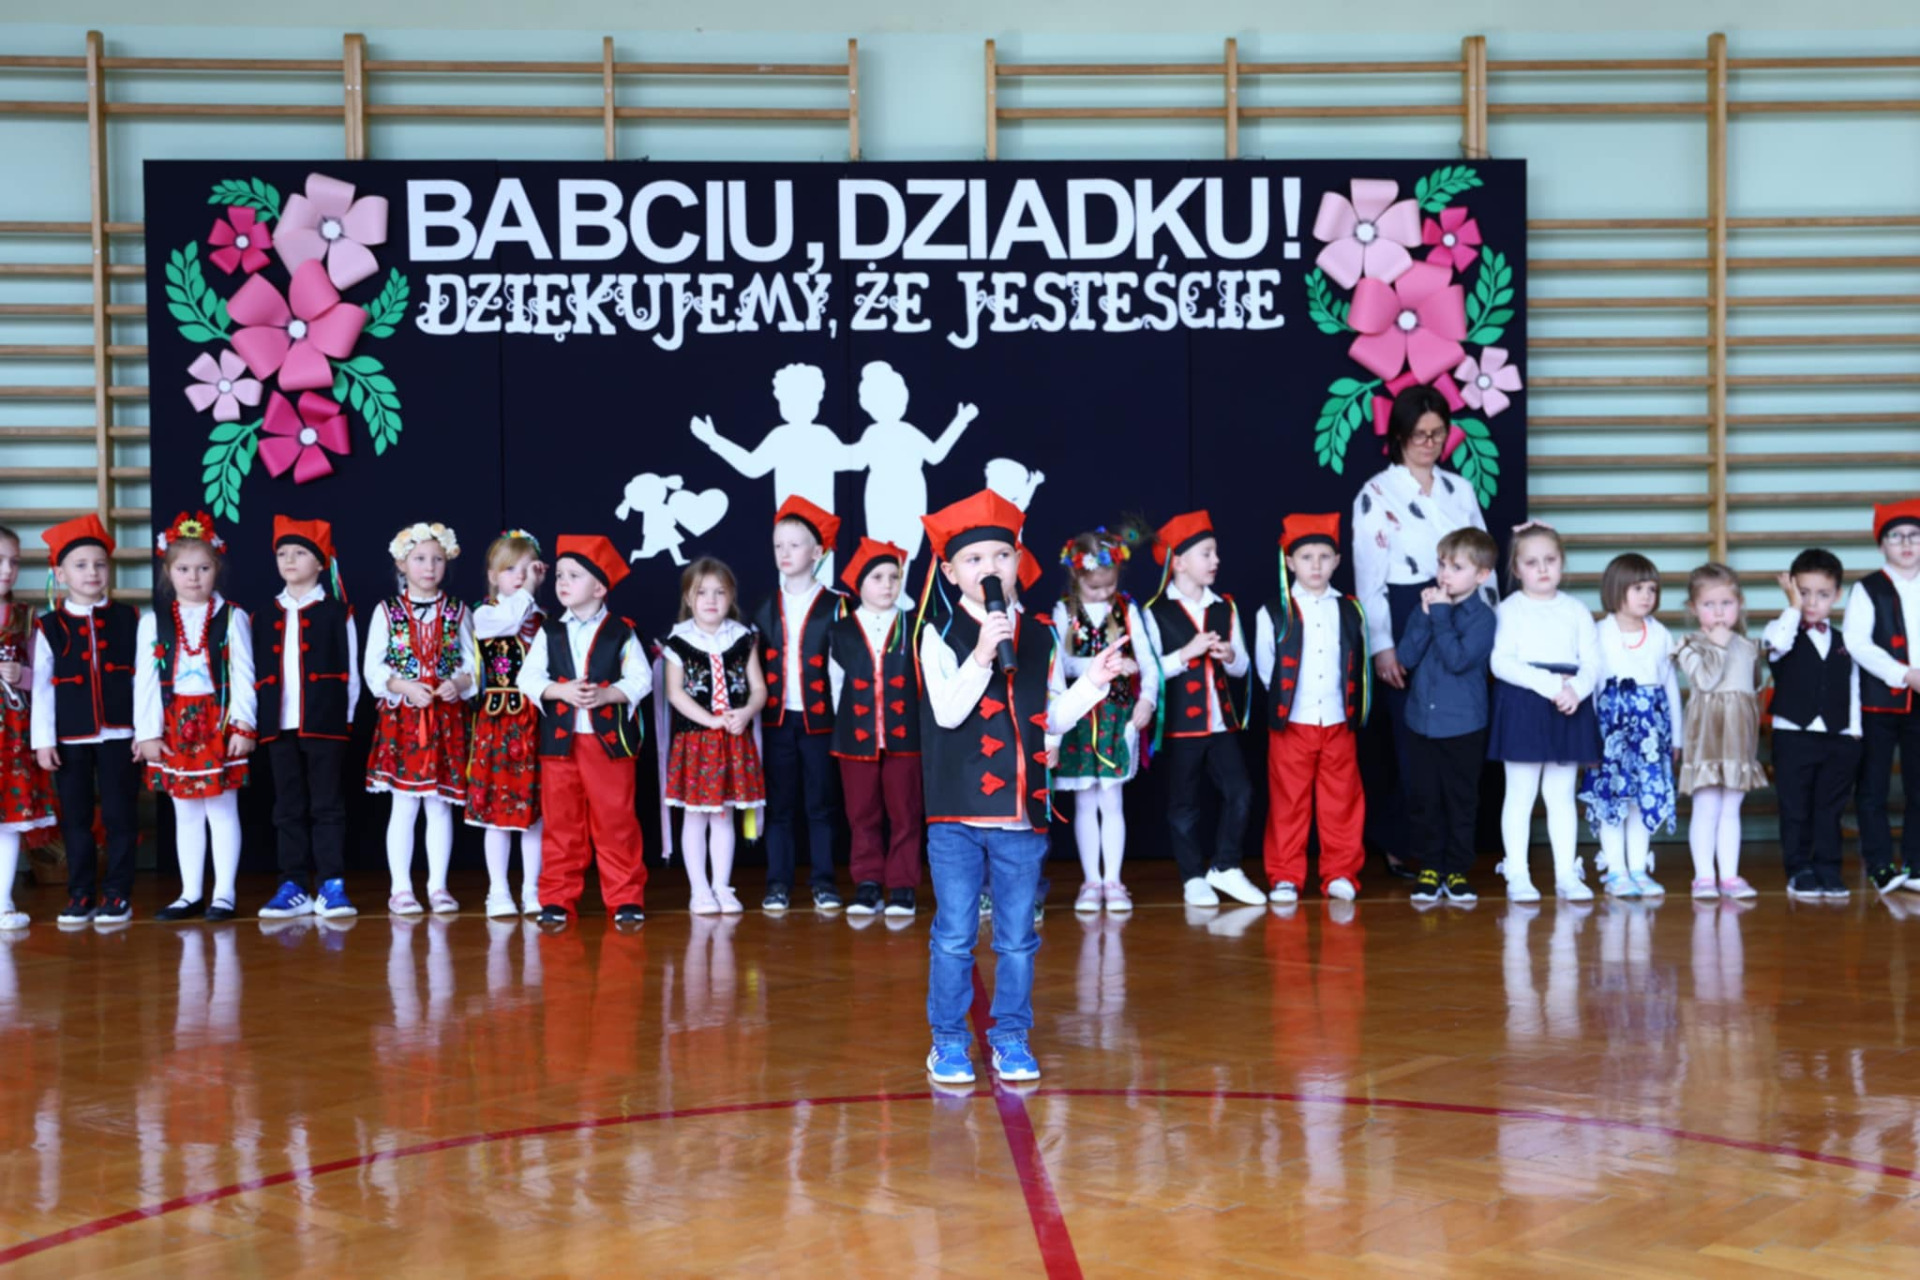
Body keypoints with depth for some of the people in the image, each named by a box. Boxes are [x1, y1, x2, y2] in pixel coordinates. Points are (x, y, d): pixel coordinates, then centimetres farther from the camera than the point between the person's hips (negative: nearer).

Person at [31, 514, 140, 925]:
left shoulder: (129, 619, 3)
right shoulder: (48, 627, 3)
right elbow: (41, 687, 2)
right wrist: (43, 740, -2)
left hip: (119, 734, -1)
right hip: (70, 737, 1)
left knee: (119, 814, 3)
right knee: (76, 818, 8)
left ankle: (117, 894, 11)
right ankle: (80, 896, 16)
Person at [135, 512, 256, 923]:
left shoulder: (232, 618, -2)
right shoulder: (153, 622, 3)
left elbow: (243, 675, -5)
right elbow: (145, 681, 1)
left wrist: (243, 726, -10)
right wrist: (147, 732, -4)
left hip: (219, 722, -3)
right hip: (175, 726, 3)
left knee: (222, 811, 2)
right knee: (185, 813, 11)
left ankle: (224, 893, 9)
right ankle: (191, 895, 18)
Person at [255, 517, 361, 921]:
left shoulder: (337, 612, 2)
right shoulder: (264, 618, 12)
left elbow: (349, 672, 1)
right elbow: (257, 674, 11)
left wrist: (344, 717, -4)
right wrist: (261, 721, 3)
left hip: (325, 724, -4)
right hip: (279, 726, 4)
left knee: (328, 807, -1)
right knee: (288, 810, 6)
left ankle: (331, 886, 1)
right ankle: (294, 887, 10)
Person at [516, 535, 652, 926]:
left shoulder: (621, 632, 0)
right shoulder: (549, 632, 6)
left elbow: (640, 679, -5)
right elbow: (529, 678, 0)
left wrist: (605, 694, -20)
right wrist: (561, 691, -17)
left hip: (609, 737, -2)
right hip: (560, 738, 2)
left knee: (616, 822, 2)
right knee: (561, 823, 6)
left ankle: (626, 897, 10)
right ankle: (557, 899, 14)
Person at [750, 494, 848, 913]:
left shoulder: (835, 606, -1)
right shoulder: (766, 608, 11)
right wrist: (755, 711, 3)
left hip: (818, 718, -3)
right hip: (777, 718, 3)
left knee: (820, 804, 3)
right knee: (779, 804, 5)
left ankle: (824, 882, 11)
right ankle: (778, 883, 10)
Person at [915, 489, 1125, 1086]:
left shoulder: (1039, 636, 9)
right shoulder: (941, 634, -4)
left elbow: (1051, 719, 13)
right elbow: (947, 711, -17)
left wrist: (1092, 682, 3)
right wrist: (982, 655, -26)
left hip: (1022, 812, 4)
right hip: (956, 814, -3)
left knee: (1017, 937, 10)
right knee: (954, 935, 4)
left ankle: (1011, 1037, 23)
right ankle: (948, 1041, 16)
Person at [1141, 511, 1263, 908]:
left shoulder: (1225, 608, 11)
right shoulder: (1156, 612, -6)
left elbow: (1241, 667, 14)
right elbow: (1150, 670, -11)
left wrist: (1229, 655, -8)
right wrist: (1187, 653, -20)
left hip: (1221, 720, 4)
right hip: (1179, 723, -4)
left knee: (1239, 792, -4)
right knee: (1184, 804, 4)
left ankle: (1225, 867, 11)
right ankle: (1193, 878, 15)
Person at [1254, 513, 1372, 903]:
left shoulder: (1350, 611, 7)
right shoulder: (1273, 613, -1)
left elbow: (1359, 668, 11)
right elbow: (1266, 669, 5)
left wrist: (1355, 708, 6)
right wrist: (1284, 703, 3)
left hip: (1339, 723, 2)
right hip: (1291, 724, -2)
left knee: (1341, 802, 5)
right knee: (1288, 803, 2)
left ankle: (1340, 874, 14)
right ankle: (1285, 877, 9)